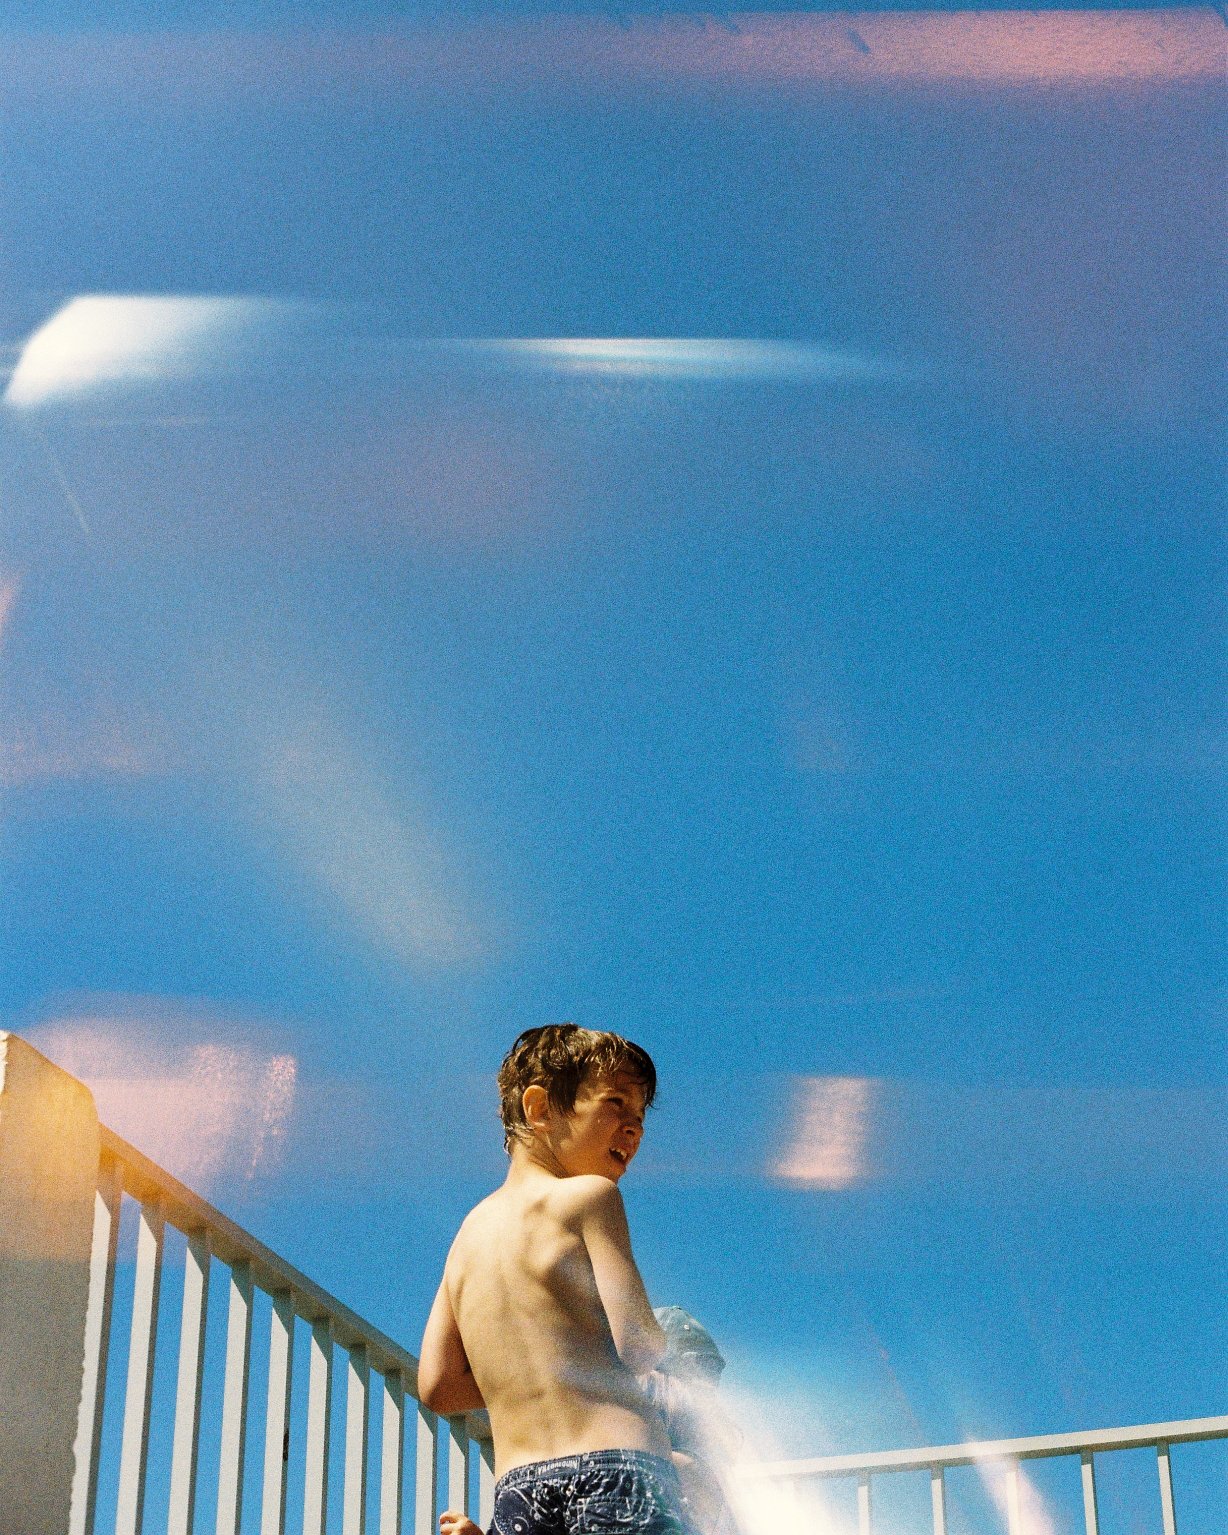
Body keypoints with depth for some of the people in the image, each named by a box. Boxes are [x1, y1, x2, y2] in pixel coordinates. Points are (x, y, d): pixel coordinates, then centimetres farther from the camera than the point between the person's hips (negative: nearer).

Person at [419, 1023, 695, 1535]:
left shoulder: (470, 1229, 20)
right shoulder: (588, 1196, -1)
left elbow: (438, 1386, 15)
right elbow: (636, 1344, -10)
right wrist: (658, 1338, 12)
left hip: (516, 1494, 7)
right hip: (616, 1475, -7)